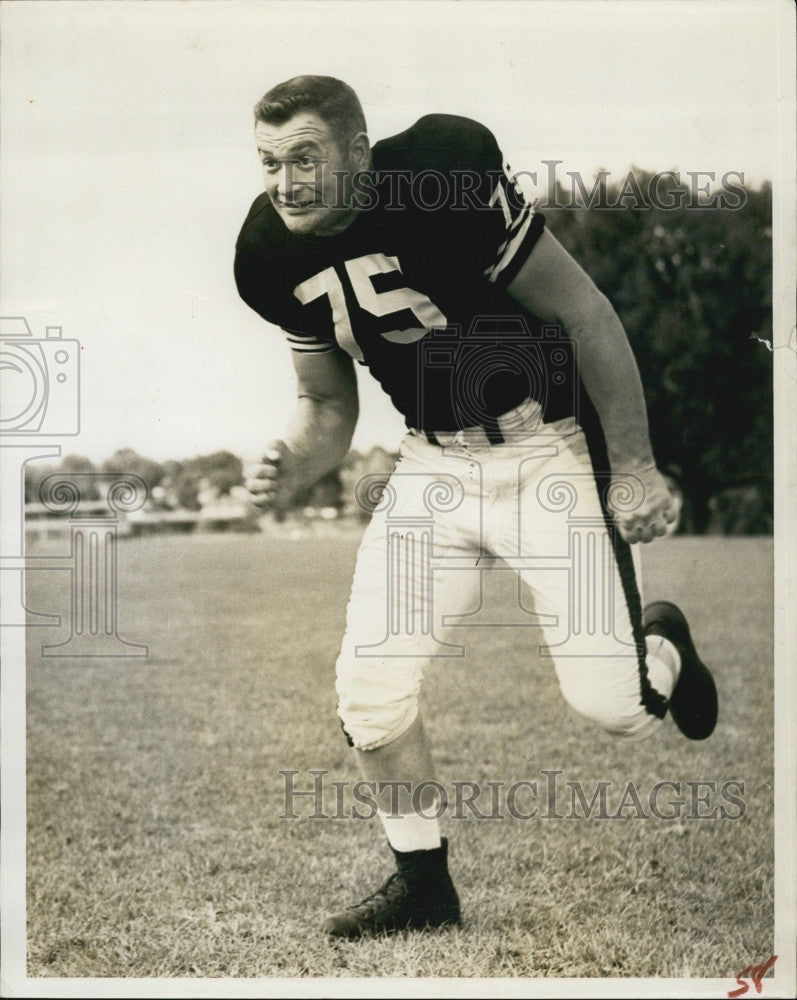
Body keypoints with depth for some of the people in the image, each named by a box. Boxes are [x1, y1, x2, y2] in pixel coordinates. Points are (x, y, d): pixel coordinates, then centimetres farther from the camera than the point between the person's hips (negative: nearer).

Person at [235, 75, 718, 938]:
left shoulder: (447, 180, -23)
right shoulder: (277, 260, -5)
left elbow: (586, 315, -15)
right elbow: (328, 404, 9)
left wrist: (634, 467, -12)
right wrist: (294, 467, -14)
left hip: (546, 448, -5)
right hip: (433, 462, 5)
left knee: (609, 704, -9)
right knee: (370, 689, -4)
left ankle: (661, 647, 30)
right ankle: (423, 882, 19)